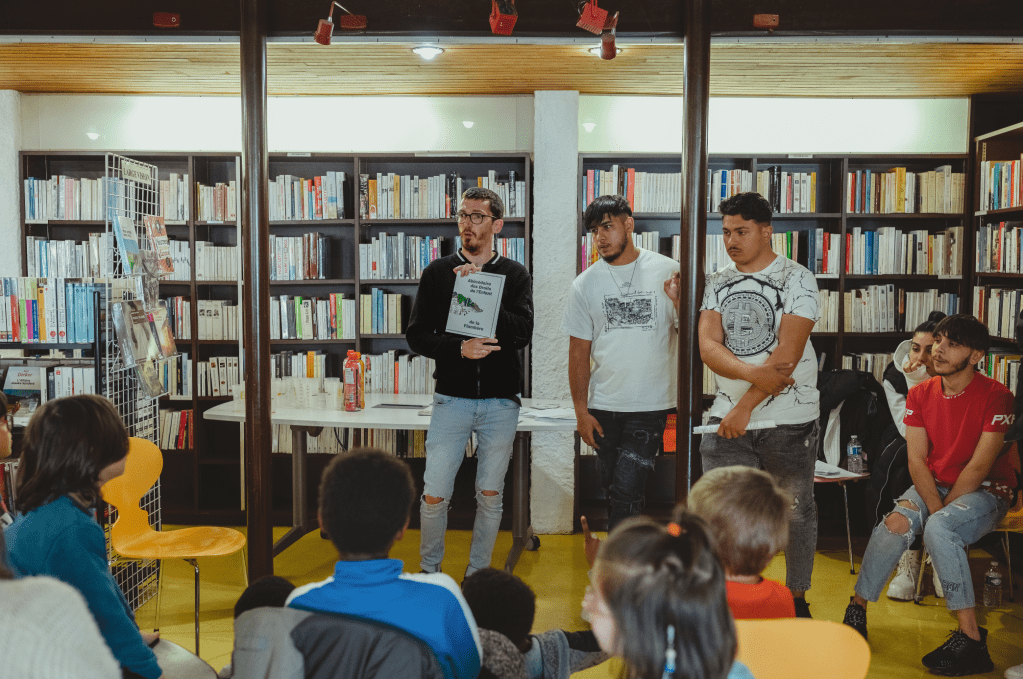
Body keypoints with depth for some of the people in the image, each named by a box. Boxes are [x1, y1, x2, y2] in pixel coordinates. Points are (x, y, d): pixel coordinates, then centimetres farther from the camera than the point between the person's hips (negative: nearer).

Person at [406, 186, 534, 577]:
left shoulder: (515, 275, 4)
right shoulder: (437, 273, 4)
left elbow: (522, 333, -10)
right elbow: (417, 335, 1)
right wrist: (460, 349, -15)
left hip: (501, 401, 1)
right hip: (451, 398, 0)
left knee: (490, 494, 9)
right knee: (434, 495, 0)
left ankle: (478, 575, 26)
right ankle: (428, 571, 23)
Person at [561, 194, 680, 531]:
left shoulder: (667, 272, -1)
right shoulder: (585, 284, 4)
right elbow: (579, 352, 6)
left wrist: (678, 302, -20)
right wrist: (581, 411, 2)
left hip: (651, 405, -3)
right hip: (603, 408, 3)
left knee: (626, 493, -9)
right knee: (614, 493, 12)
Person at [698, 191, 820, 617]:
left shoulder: (796, 279, -6)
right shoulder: (718, 283, 9)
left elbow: (788, 351, -15)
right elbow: (708, 346, -2)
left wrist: (746, 406, -19)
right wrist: (753, 373, -20)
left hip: (789, 419, -3)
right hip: (729, 415, 4)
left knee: (796, 511, 9)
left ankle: (796, 599, 28)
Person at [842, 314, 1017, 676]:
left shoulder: (995, 396, -12)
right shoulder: (920, 394, 2)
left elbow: (979, 467, -16)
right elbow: (916, 461, -3)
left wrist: (940, 512, -16)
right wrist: (935, 507, -18)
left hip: (985, 492, -4)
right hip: (934, 485, 4)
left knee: (938, 528, -34)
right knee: (897, 522, -27)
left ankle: (970, 637, -25)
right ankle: (857, 609, -14)